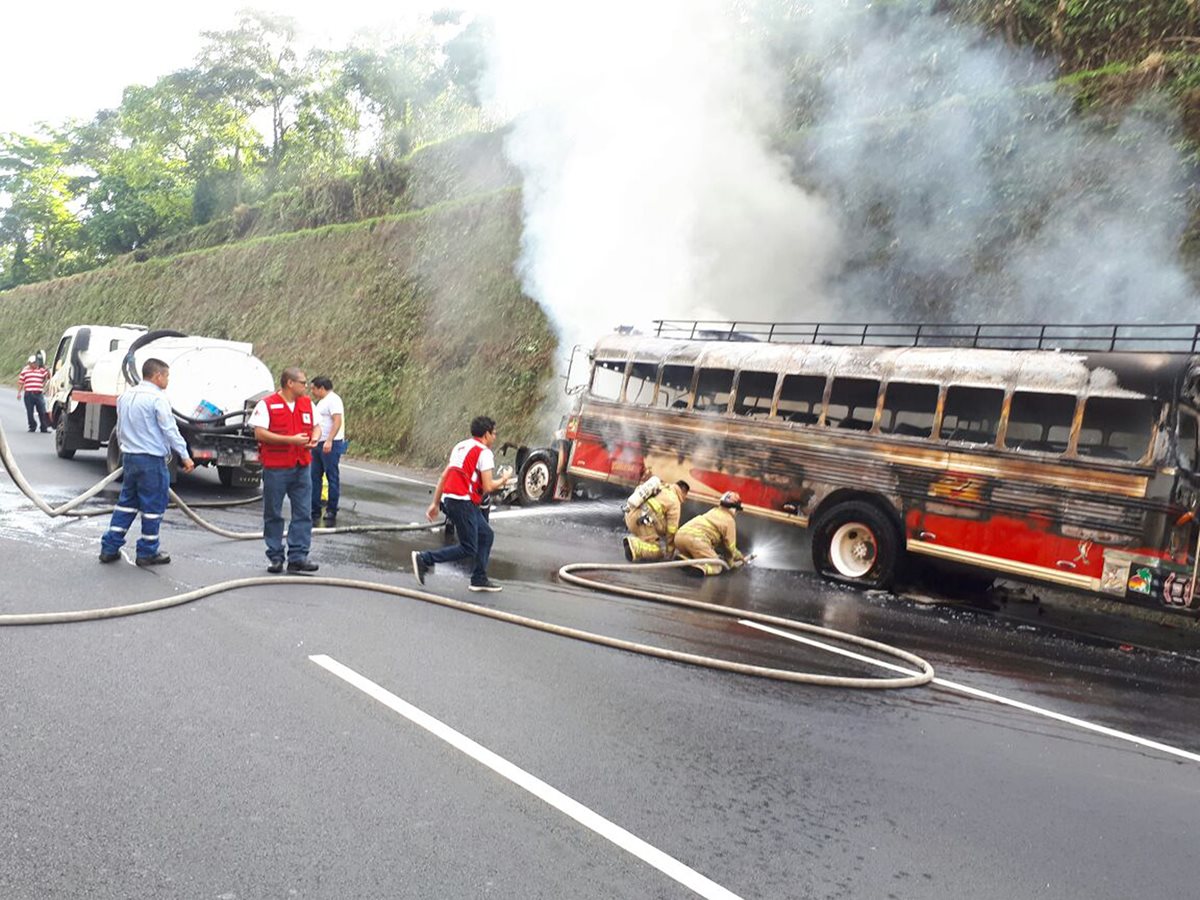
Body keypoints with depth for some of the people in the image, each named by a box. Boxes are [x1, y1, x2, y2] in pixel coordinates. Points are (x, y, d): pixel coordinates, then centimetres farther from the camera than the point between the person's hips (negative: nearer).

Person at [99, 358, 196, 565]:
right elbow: (170, 430, -15)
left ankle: (109, 548, 15)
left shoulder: (125, 396, 12)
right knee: (153, 506, 2)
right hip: (152, 459, -8)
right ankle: (147, 553, 9)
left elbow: (120, 430, 20)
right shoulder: (157, 398, -14)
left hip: (129, 456, 8)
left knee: (126, 502, 16)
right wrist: (185, 456, -10)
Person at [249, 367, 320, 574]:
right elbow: (260, 433, -15)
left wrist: (314, 438, -4)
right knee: (273, 515, 5)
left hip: (301, 468, 5)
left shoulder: (307, 404, 11)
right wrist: (291, 439, -19)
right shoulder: (267, 405, -8)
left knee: (303, 513, 1)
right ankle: (274, 557, 15)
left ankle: (298, 556, 5)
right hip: (275, 469, -5)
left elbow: (316, 426, 19)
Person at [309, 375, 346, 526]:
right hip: (319, 444, 10)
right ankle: (315, 512, 16)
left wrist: (329, 441, -30)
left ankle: (331, 513, 3)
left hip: (330, 445, -10)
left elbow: (337, 421, -22)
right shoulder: (322, 401, 20)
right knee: (315, 477, 10)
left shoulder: (333, 400, -11)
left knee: (332, 478, -3)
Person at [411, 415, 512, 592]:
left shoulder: (461, 446, 18)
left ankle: (479, 579, 19)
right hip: (463, 502, -9)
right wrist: (502, 481, 7)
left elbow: (444, 476, 17)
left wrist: (435, 503, 19)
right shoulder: (484, 452, -8)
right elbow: (487, 487, -13)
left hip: (448, 498, 9)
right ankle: (424, 559, -4)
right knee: (468, 549, -2)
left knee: (487, 535, 16)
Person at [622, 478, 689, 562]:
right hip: (643, 520, -8)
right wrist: (670, 550, 9)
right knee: (659, 551, -1)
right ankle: (635, 546, -21)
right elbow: (672, 528, 0)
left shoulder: (661, 489, 28)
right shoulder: (675, 501, 3)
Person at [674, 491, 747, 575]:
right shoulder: (729, 520, 11)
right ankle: (699, 568, -28)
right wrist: (740, 557, 30)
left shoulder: (713, 511, 32)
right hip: (697, 538, -7)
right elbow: (730, 546, 12)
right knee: (716, 567, 3)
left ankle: (682, 559, -2)